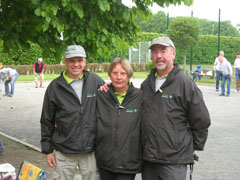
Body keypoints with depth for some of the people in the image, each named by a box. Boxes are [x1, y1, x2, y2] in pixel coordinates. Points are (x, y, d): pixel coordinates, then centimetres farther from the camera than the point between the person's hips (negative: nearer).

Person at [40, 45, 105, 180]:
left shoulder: (96, 81, 0)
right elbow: (47, 121, 6)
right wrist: (47, 150, 5)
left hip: (91, 151, 0)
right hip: (63, 152, 0)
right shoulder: (55, 87, 0)